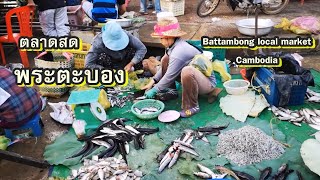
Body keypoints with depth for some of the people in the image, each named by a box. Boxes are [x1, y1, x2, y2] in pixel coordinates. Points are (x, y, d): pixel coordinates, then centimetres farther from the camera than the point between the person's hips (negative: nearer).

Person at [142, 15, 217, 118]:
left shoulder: (178, 52, -29)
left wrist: (154, 91, -11)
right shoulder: (173, 45, -2)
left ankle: (192, 106, -23)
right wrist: (152, 82, 5)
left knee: (187, 71, -42)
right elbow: (165, 67, 12)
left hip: (208, 83, -9)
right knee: (166, 59, 3)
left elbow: (169, 77, -23)